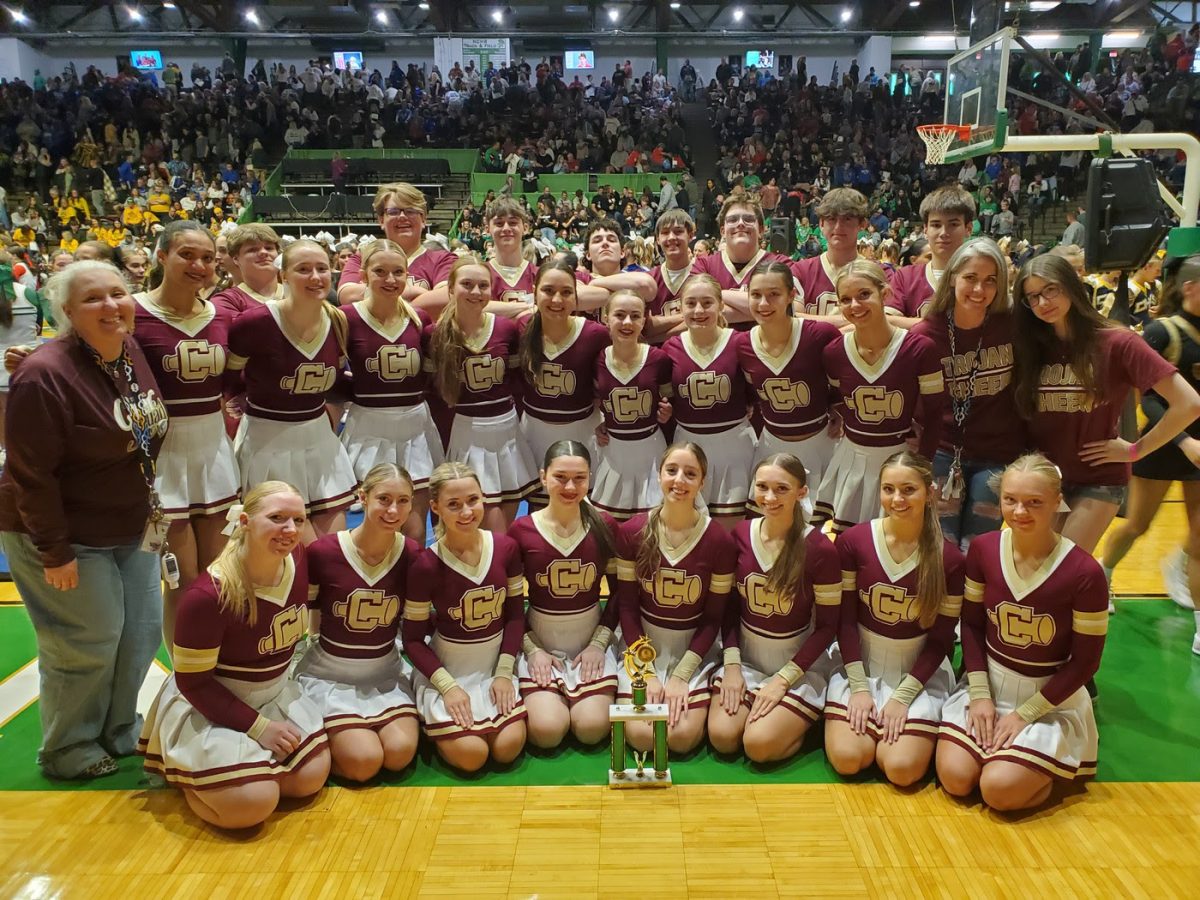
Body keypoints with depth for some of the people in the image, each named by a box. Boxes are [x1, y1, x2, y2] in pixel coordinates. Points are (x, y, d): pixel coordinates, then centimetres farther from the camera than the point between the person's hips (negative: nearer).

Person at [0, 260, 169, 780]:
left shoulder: (132, 351, -1)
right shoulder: (44, 375, -25)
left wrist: (149, 509, 13)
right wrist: (54, 553, -19)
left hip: (131, 530, 8)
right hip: (65, 536, -7)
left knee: (143, 631, 15)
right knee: (88, 644, 4)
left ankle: (121, 731, 38)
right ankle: (68, 751, 29)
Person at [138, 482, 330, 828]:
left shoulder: (298, 561, -11)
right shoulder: (207, 595, -29)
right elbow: (193, 683, -20)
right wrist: (258, 726, -21)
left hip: (275, 694, 6)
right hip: (208, 706, -6)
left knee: (312, 777, -6)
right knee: (253, 804, -19)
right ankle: (186, 774, 12)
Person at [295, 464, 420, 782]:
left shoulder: (412, 556, -9)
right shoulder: (321, 553, -17)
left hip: (386, 673, 3)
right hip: (330, 675, -3)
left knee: (400, 753, -17)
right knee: (364, 762, -19)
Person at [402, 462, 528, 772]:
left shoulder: (505, 548, -7)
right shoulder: (426, 565, -17)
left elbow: (515, 613, 1)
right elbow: (413, 638, -9)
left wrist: (504, 672, -7)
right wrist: (448, 686, -18)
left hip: (495, 664, 3)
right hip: (447, 668, -3)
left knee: (509, 747, -13)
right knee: (472, 755, -16)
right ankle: (434, 722, 15)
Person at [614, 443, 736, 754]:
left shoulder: (720, 541, -13)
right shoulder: (631, 532, -10)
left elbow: (714, 618, -6)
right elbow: (627, 606, -5)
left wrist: (681, 675, -13)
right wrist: (647, 672, -12)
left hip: (694, 648, 0)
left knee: (683, 737, -14)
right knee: (641, 736, -14)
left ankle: (683, 694, 17)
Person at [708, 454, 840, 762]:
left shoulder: (819, 549, -17)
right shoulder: (740, 535, -6)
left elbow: (827, 626, -11)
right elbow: (729, 605, 2)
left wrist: (783, 679, -15)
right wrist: (731, 664, -8)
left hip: (798, 663, -3)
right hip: (746, 655, 3)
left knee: (759, 744, -19)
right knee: (721, 737, -14)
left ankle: (805, 720, 11)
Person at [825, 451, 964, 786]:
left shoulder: (948, 558, -11)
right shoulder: (852, 541, -10)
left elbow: (942, 639, -6)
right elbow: (845, 618, -6)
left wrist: (902, 696, -11)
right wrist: (859, 687, -11)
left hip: (918, 670, 0)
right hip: (860, 661, 1)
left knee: (903, 769, -16)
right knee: (847, 758, -16)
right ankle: (866, 721, 16)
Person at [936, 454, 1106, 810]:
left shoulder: (1084, 572, -21)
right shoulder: (983, 548, -10)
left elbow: (1085, 661, -12)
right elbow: (972, 623, 0)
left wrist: (1024, 714, -12)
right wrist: (979, 694, -8)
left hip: (1050, 698, -3)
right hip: (989, 682, 3)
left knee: (1000, 790, -17)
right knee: (954, 778, -12)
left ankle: (1054, 765, 13)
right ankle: (995, 742, 18)